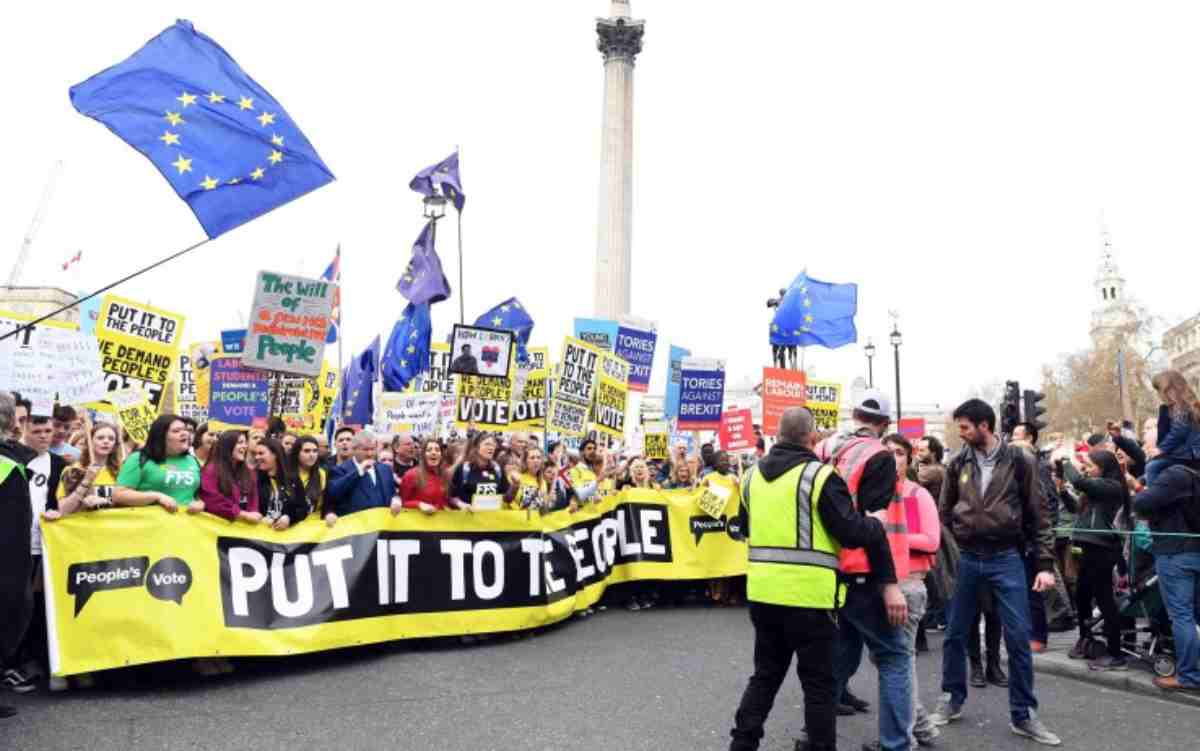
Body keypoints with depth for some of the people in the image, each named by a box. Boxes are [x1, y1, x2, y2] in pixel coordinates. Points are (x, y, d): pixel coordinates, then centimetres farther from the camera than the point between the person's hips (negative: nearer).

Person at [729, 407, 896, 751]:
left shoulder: (753, 475, 7)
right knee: (818, 682, 8)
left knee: (766, 674, 19)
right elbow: (852, 533, -13)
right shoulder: (819, 475, -12)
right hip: (808, 594, -6)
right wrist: (877, 525, 5)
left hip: (763, 591, 6)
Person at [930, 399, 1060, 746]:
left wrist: (1046, 564, -6)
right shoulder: (958, 463, 3)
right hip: (966, 558, 3)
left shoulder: (1018, 461, -4)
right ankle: (952, 700, 25)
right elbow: (945, 512, 10)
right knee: (955, 634, 9)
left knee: (1018, 637, 0)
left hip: (1006, 558, -2)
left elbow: (1038, 514, -2)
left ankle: (1023, 715, 13)